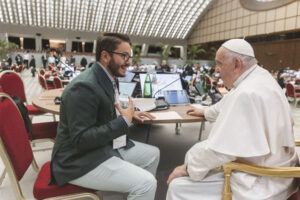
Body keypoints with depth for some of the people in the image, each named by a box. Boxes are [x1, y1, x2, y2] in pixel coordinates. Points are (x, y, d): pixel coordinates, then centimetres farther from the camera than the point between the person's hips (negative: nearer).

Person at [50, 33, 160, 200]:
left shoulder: (107, 79, 5)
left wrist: (129, 114, 1)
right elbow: (81, 140, -27)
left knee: (153, 154, 13)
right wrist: (124, 121, -24)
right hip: (82, 161, -9)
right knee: (146, 183, -18)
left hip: (107, 146, 10)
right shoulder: (84, 87, -25)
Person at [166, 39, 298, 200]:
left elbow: (217, 149, -27)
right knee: (196, 155, 22)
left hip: (259, 184, -10)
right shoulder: (260, 76, 4)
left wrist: (187, 167, -11)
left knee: (178, 187, -5)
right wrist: (206, 112, 36)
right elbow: (230, 105, 23)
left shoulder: (246, 94, -29)